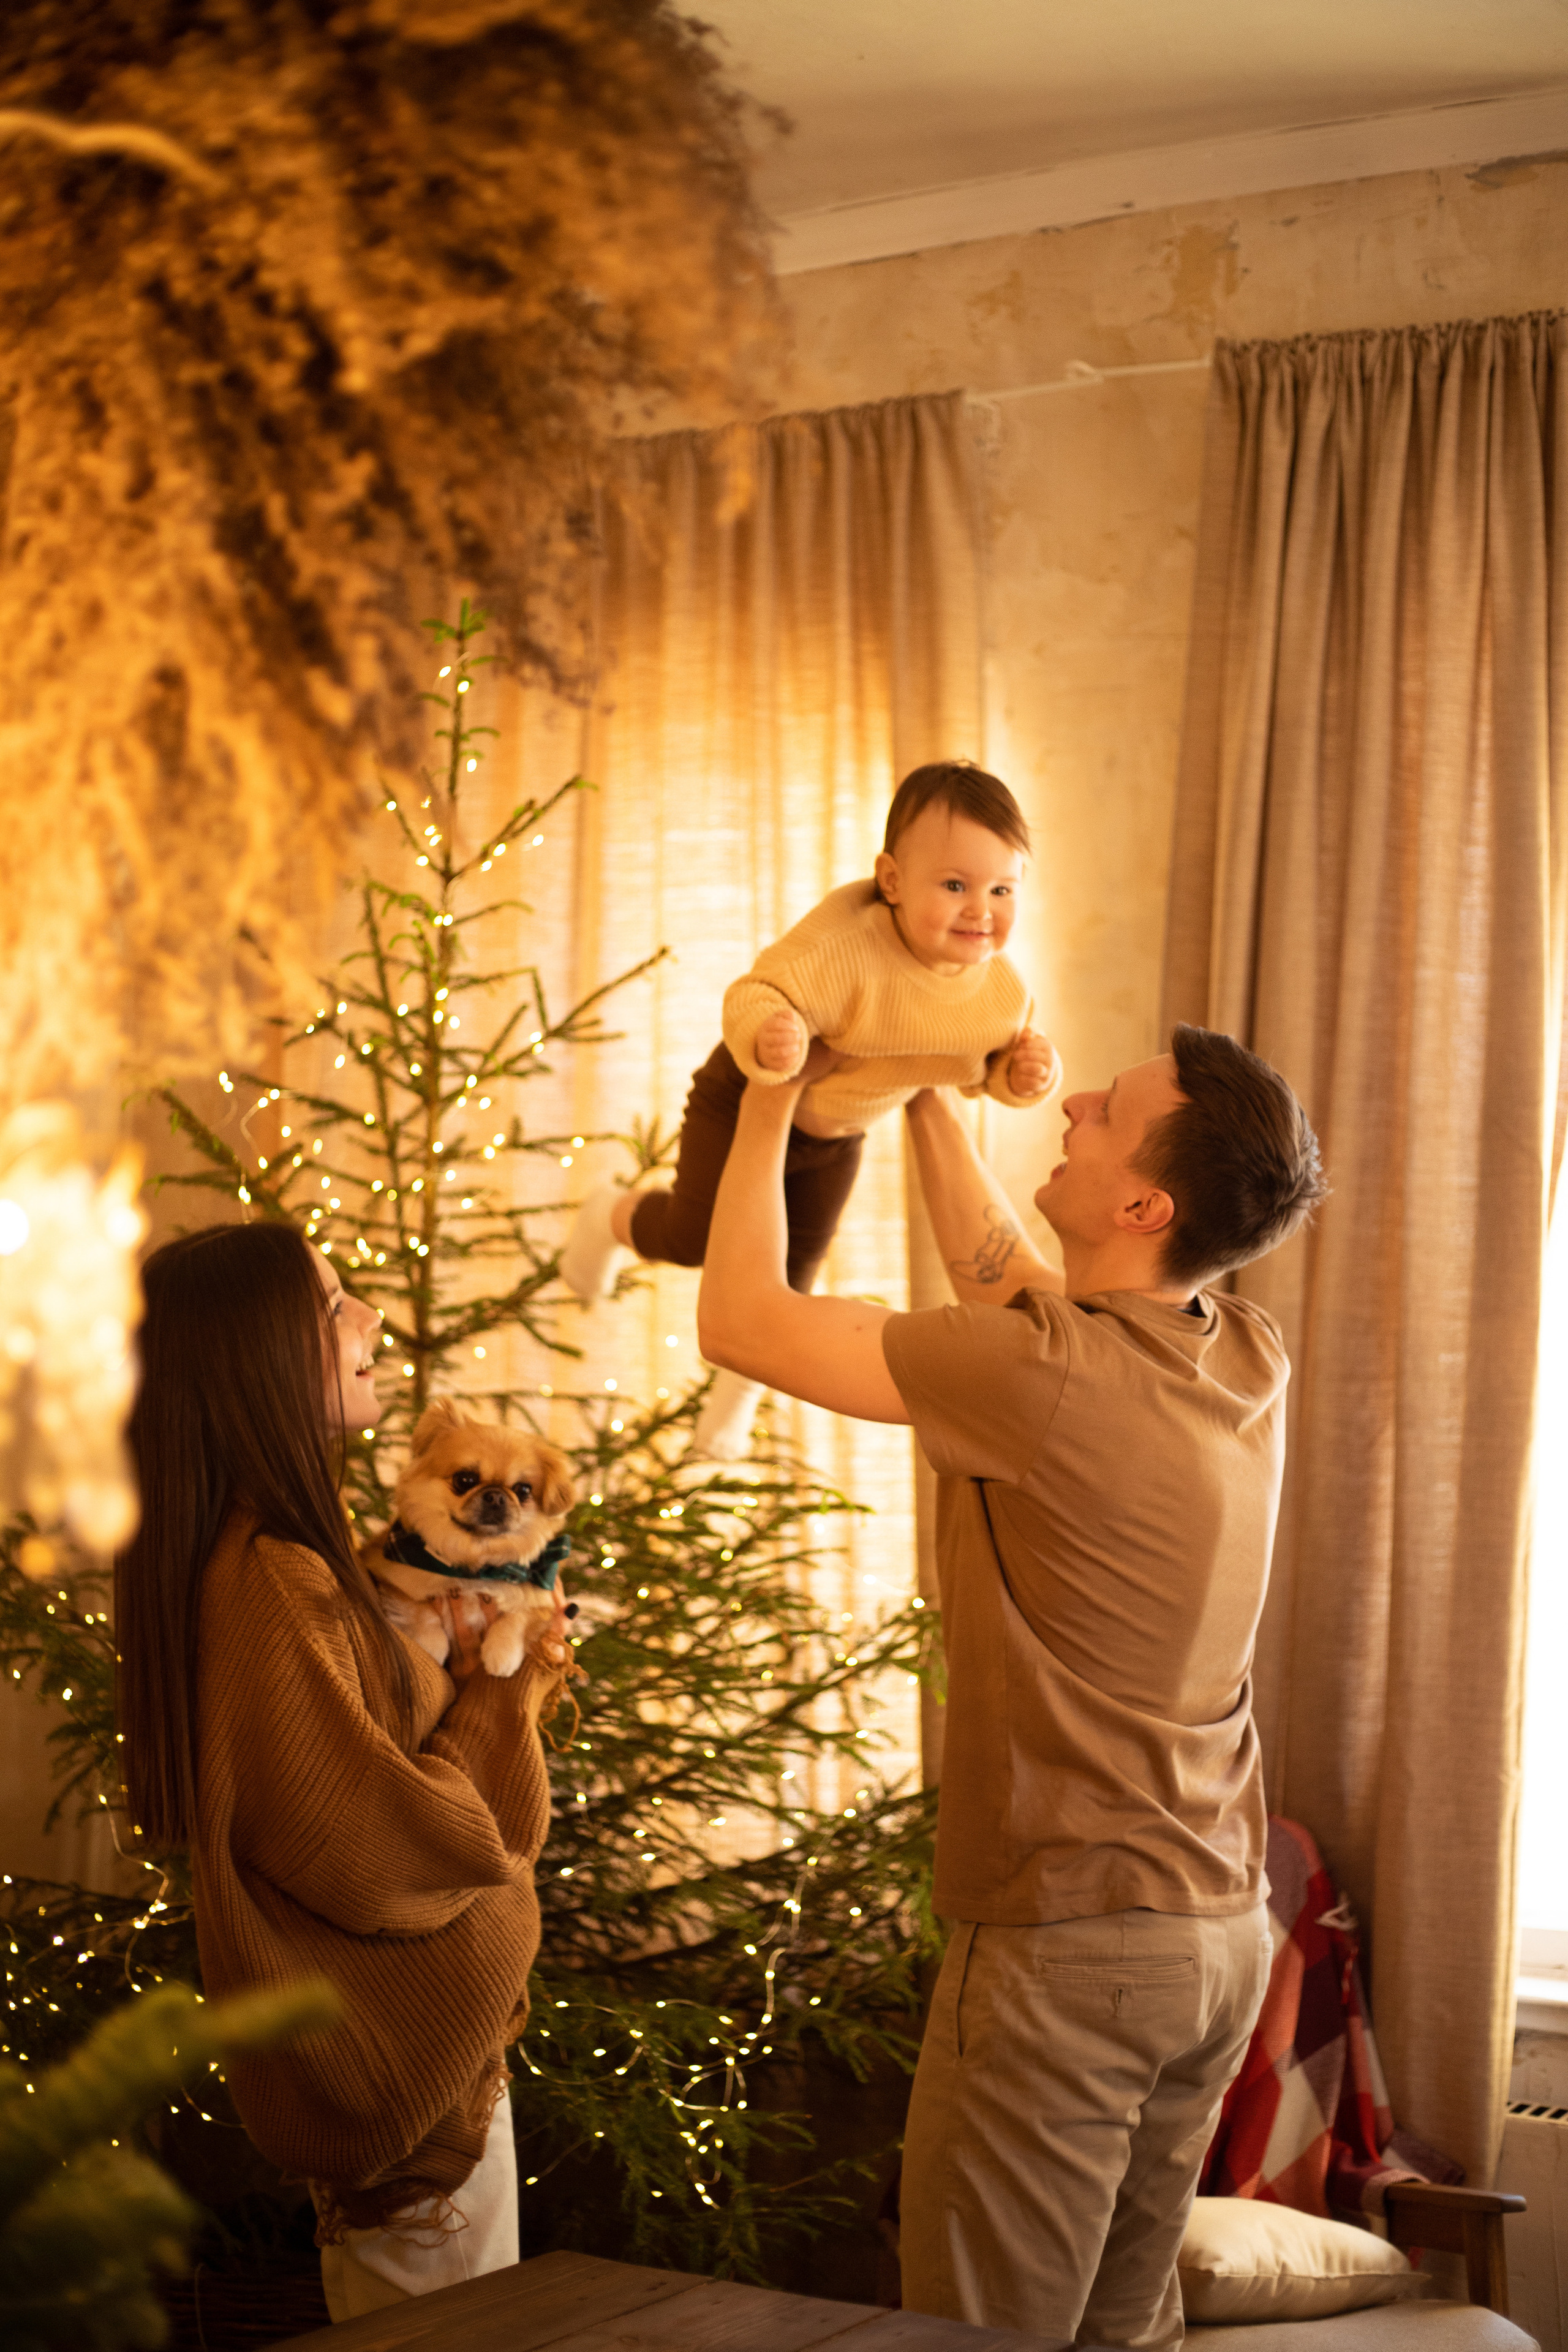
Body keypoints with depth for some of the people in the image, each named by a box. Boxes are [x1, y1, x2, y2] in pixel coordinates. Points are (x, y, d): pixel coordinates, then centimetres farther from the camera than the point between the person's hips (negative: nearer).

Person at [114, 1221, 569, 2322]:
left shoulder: (300, 1563, 8)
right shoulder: (270, 1590, -25)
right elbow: (387, 1858, -25)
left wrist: (472, 1669, 1)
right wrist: (502, 1694, -13)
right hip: (413, 2079, -10)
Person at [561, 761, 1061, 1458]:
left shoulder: (1003, 991, -22)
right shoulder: (847, 948, -42)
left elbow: (989, 1064, -4)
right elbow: (755, 995, -42)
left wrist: (1025, 1072, -26)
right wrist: (769, 1037, -64)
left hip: (838, 1133, 5)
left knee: (796, 1262, 16)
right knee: (697, 1237, 0)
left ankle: (743, 1381, 45)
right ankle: (615, 1217, 38)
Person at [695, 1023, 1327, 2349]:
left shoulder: (1047, 1377, -23)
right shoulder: (1252, 1363, 0)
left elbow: (740, 1319, -14)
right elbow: (1000, 1271, 18)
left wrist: (768, 1099, -1)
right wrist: (921, 1090, 21)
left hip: (1068, 1945, -8)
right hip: (1224, 1938, 8)